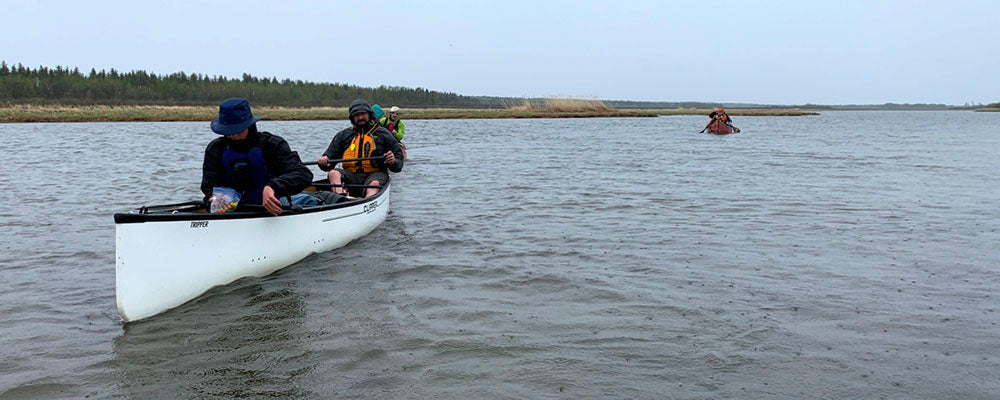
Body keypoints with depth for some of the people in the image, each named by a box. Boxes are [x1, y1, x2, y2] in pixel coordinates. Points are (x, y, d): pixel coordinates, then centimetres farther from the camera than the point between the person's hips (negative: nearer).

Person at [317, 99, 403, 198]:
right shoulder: (343, 135, 18)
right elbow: (330, 155, 17)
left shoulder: (383, 134, 12)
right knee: (333, 173, -26)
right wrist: (324, 160, -8)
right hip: (350, 174, 2)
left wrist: (393, 162, -14)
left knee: (374, 184, -35)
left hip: (375, 174, -2)